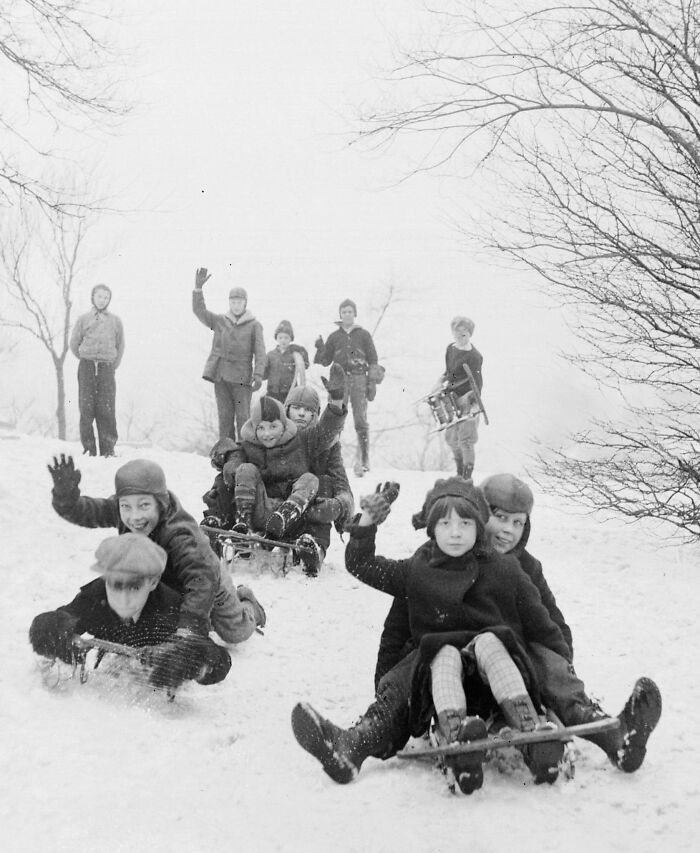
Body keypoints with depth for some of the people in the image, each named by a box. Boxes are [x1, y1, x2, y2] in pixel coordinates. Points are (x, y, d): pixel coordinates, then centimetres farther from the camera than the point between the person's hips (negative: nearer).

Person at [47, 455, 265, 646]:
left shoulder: (180, 533, -47)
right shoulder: (119, 512, -29)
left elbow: (203, 578, -53)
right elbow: (84, 511, -28)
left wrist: (190, 622, -61)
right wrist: (65, 492, -49)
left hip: (207, 585, -5)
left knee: (235, 632, 13)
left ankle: (247, 605, 46)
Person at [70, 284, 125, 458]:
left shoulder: (115, 321, 10)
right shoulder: (83, 319, 8)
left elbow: (120, 346, 14)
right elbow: (74, 344, 12)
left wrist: (113, 366, 9)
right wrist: (87, 360, 10)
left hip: (107, 368, 0)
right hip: (86, 368, 0)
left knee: (107, 410, -6)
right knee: (86, 408, -3)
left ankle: (108, 448, -3)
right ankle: (89, 447, 1)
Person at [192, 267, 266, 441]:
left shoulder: (254, 326, 5)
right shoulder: (219, 321, 13)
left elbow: (260, 353, -2)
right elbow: (199, 310, 3)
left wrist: (258, 375, -15)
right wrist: (198, 288, -11)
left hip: (242, 378, -3)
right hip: (220, 377, 3)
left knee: (243, 418, -6)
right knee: (225, 418, 4)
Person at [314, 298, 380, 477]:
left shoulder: (363, 334, 10)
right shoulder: (334, 336, 14)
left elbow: (373, 360, 8)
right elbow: (326, 361, 15)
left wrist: (372, 383, 0)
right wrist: (320, 347, -3)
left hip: (359, 378, -2)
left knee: (360, 420, -6)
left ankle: (363, 460, -3)